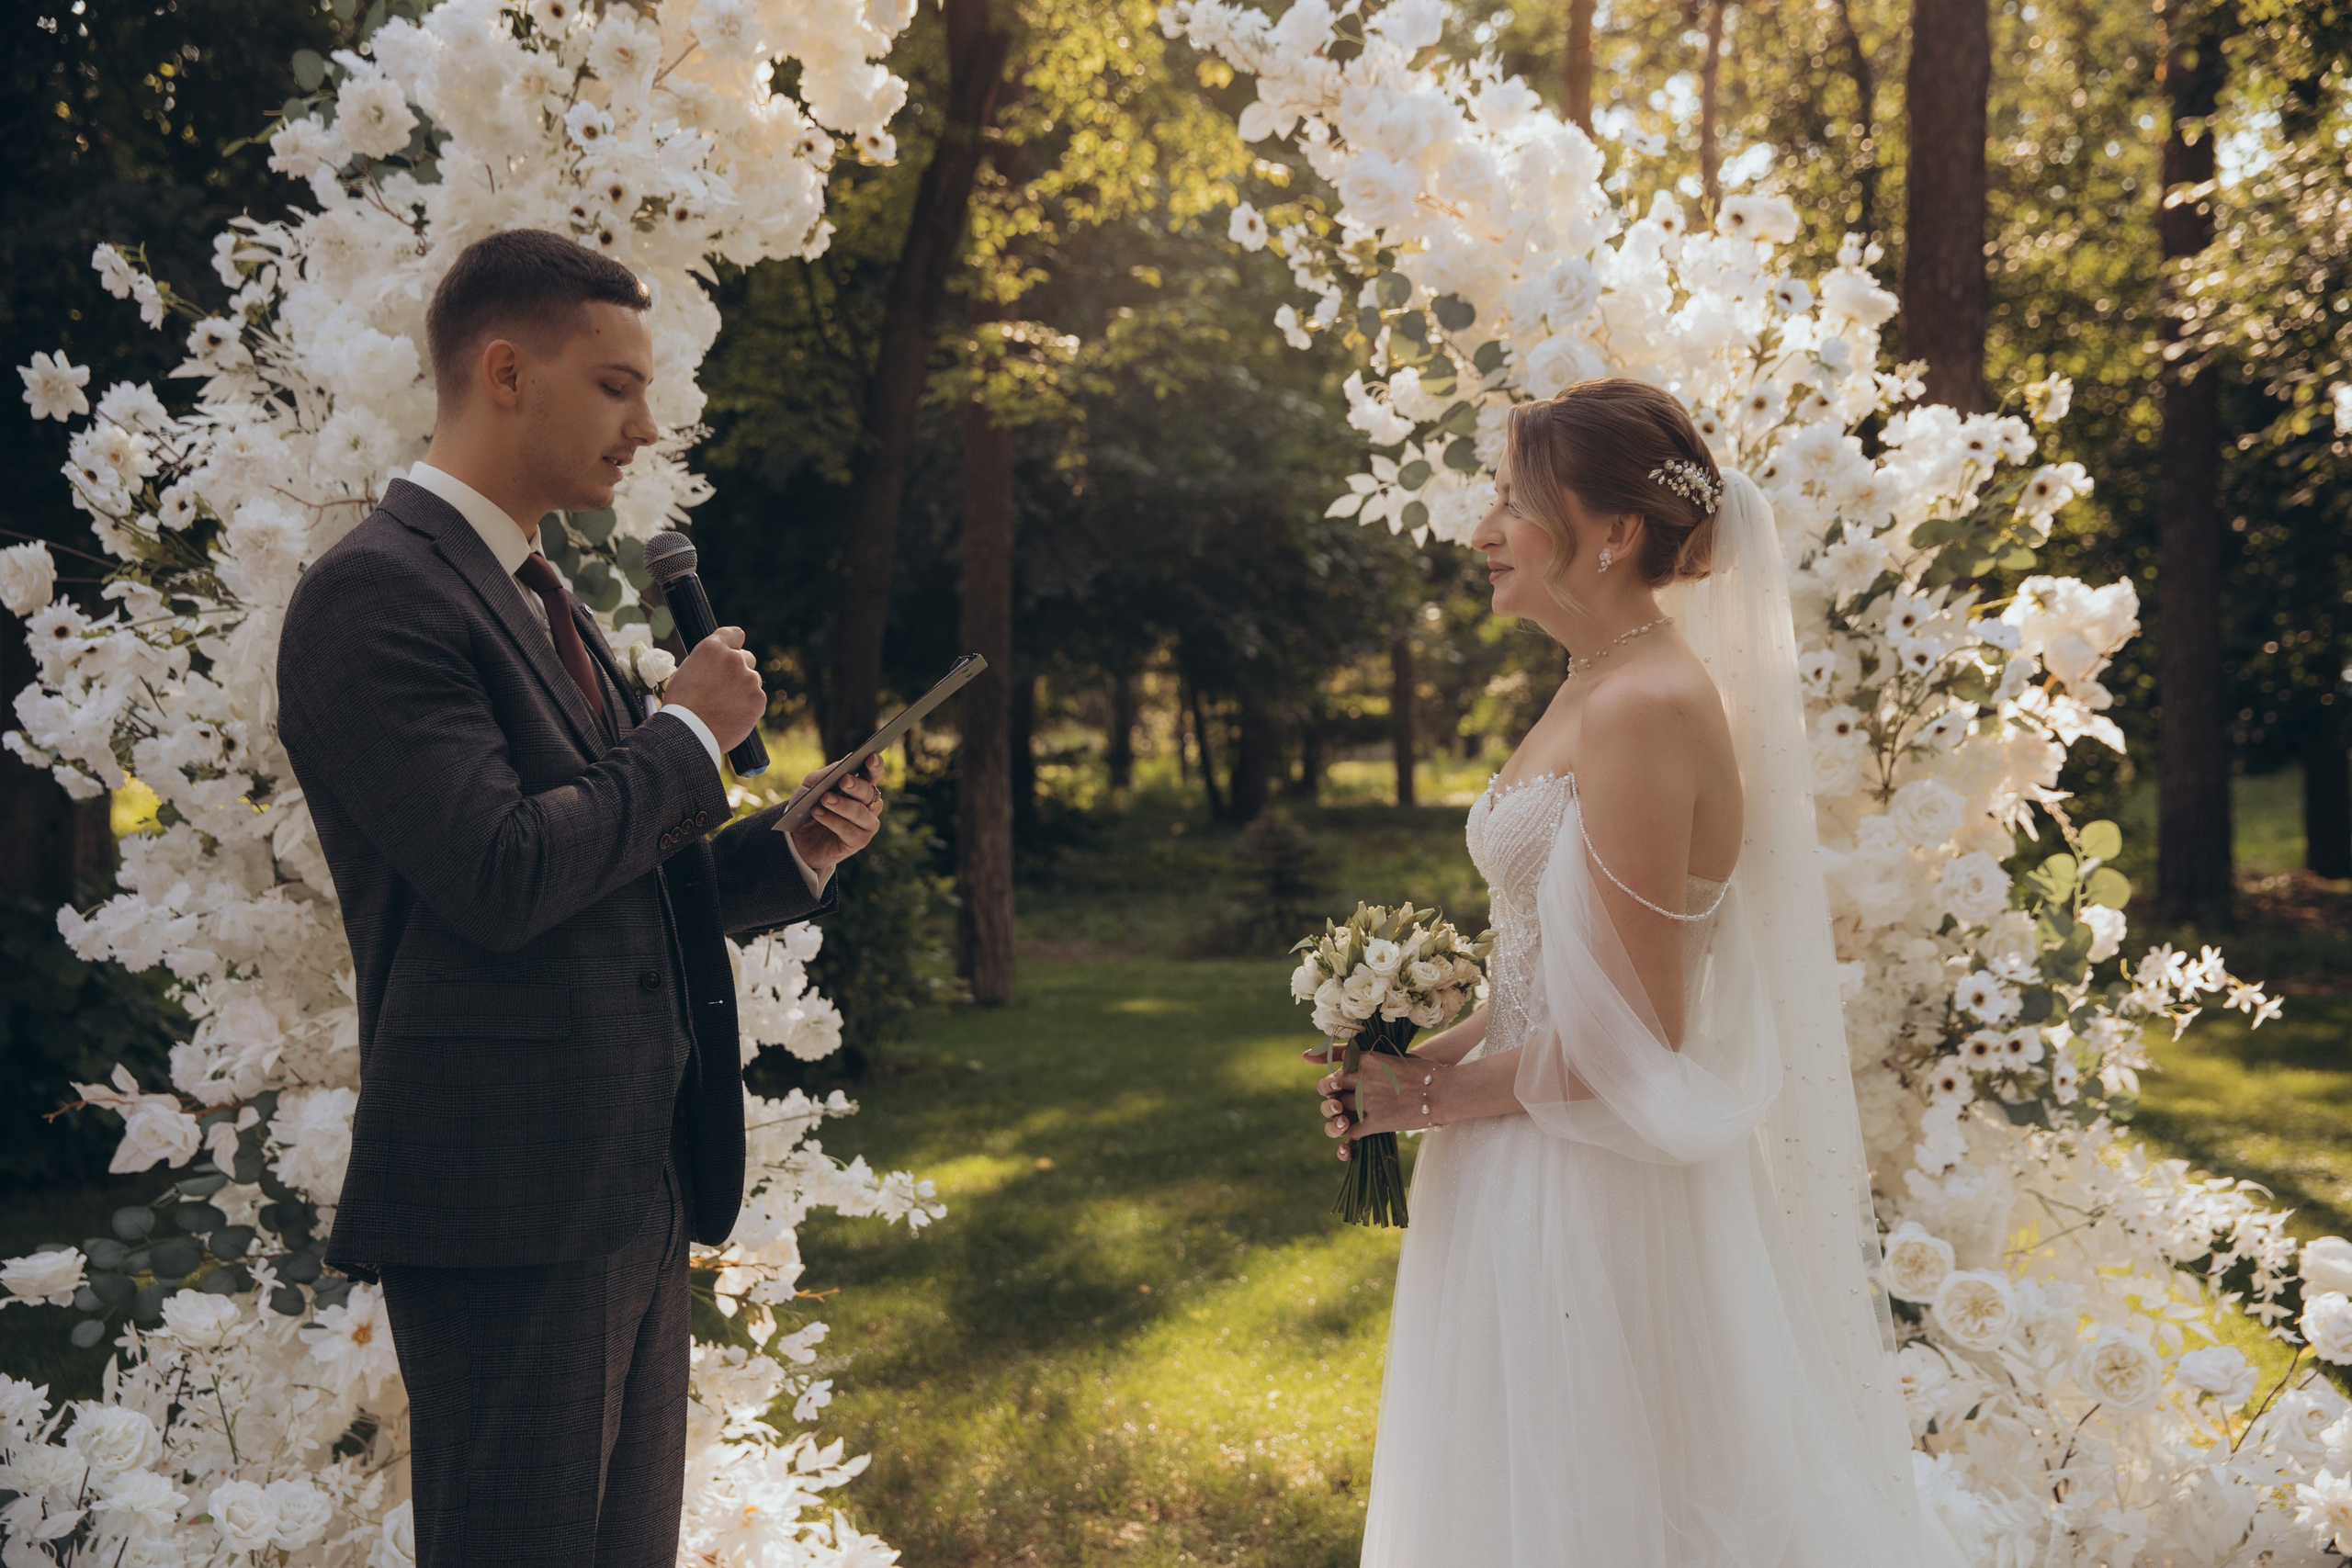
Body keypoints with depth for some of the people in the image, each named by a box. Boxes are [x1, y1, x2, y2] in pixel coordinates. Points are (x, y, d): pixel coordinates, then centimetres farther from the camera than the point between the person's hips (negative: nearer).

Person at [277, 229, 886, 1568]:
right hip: (506, 1202, -9)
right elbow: (504, 878, -23)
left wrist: (794, 852, 6)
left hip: (635, 1193, 9)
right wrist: (688, 736, -9)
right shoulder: (376, 592, -12)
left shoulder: (543, 600, 19)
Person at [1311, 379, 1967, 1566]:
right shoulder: (1599, 687, 10)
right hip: (1536, 1178, 10)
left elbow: (1631, 1039, -22)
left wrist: (1437, 1094, -11)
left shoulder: (1644, 708, -21)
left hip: (1590, 1191, -10)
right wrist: (1433, 1053, 1)